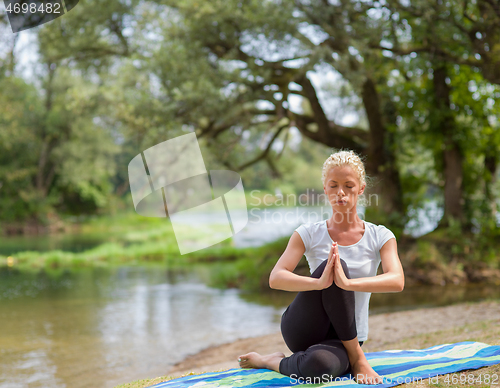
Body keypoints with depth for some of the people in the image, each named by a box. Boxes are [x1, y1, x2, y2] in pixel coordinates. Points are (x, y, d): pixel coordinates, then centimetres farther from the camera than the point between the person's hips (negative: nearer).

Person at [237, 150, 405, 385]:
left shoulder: (379, 237, -1)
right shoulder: (309, 234, -2)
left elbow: (397, 281, -20)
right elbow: (275, 279, -17)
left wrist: (348, 283, -39)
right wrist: (319, 282, -38)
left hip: (345, 338, 0)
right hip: (302, 329, 1)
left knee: (318, 366, -40)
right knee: (334, 265, -30)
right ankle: (356, 358, -13)